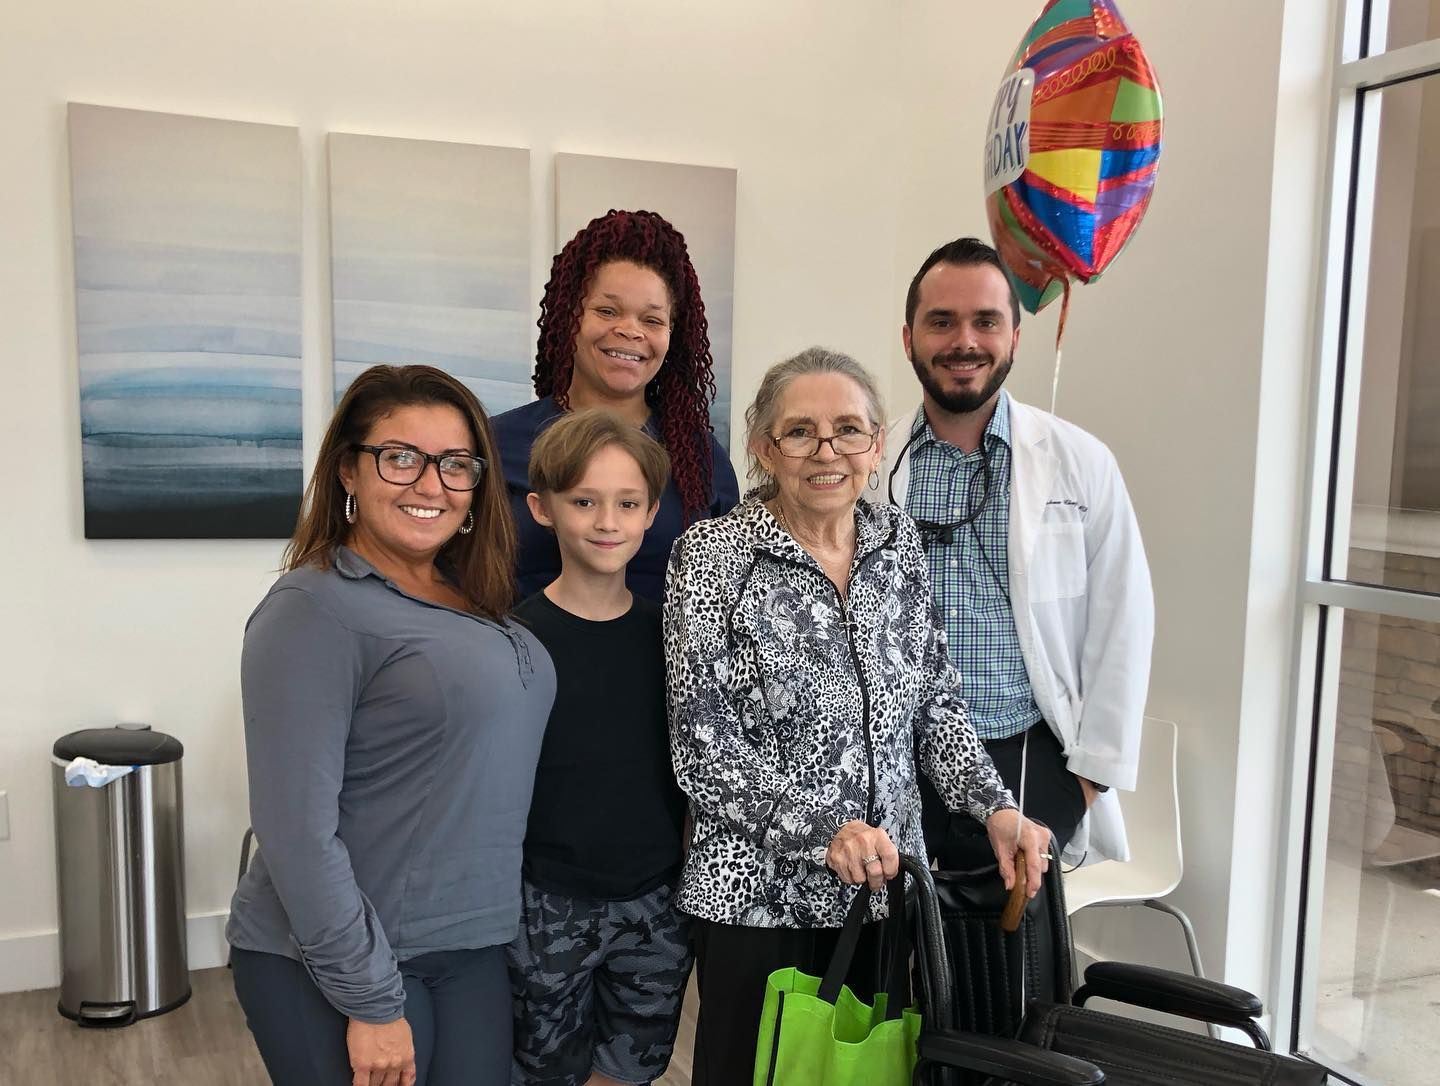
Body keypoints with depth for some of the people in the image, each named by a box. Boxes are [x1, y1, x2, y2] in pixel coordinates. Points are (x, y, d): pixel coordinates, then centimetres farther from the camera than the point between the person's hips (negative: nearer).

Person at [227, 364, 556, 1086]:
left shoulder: (475, 601, 6)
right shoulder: (315, 608, -16)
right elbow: (296, 830, -19)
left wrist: (495, 919, 8)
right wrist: (370, 1000, -16)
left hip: (474, 947, 7)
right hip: (333, 966, -6)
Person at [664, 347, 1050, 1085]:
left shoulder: (897, 541, 3)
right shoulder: (713, 554, -11)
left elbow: (935, 700, 8)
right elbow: (702, 747, -14)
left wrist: (994, 807, -5)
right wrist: (823, 829, -22)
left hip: (885, 881, 4)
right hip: (760, 891, -4)